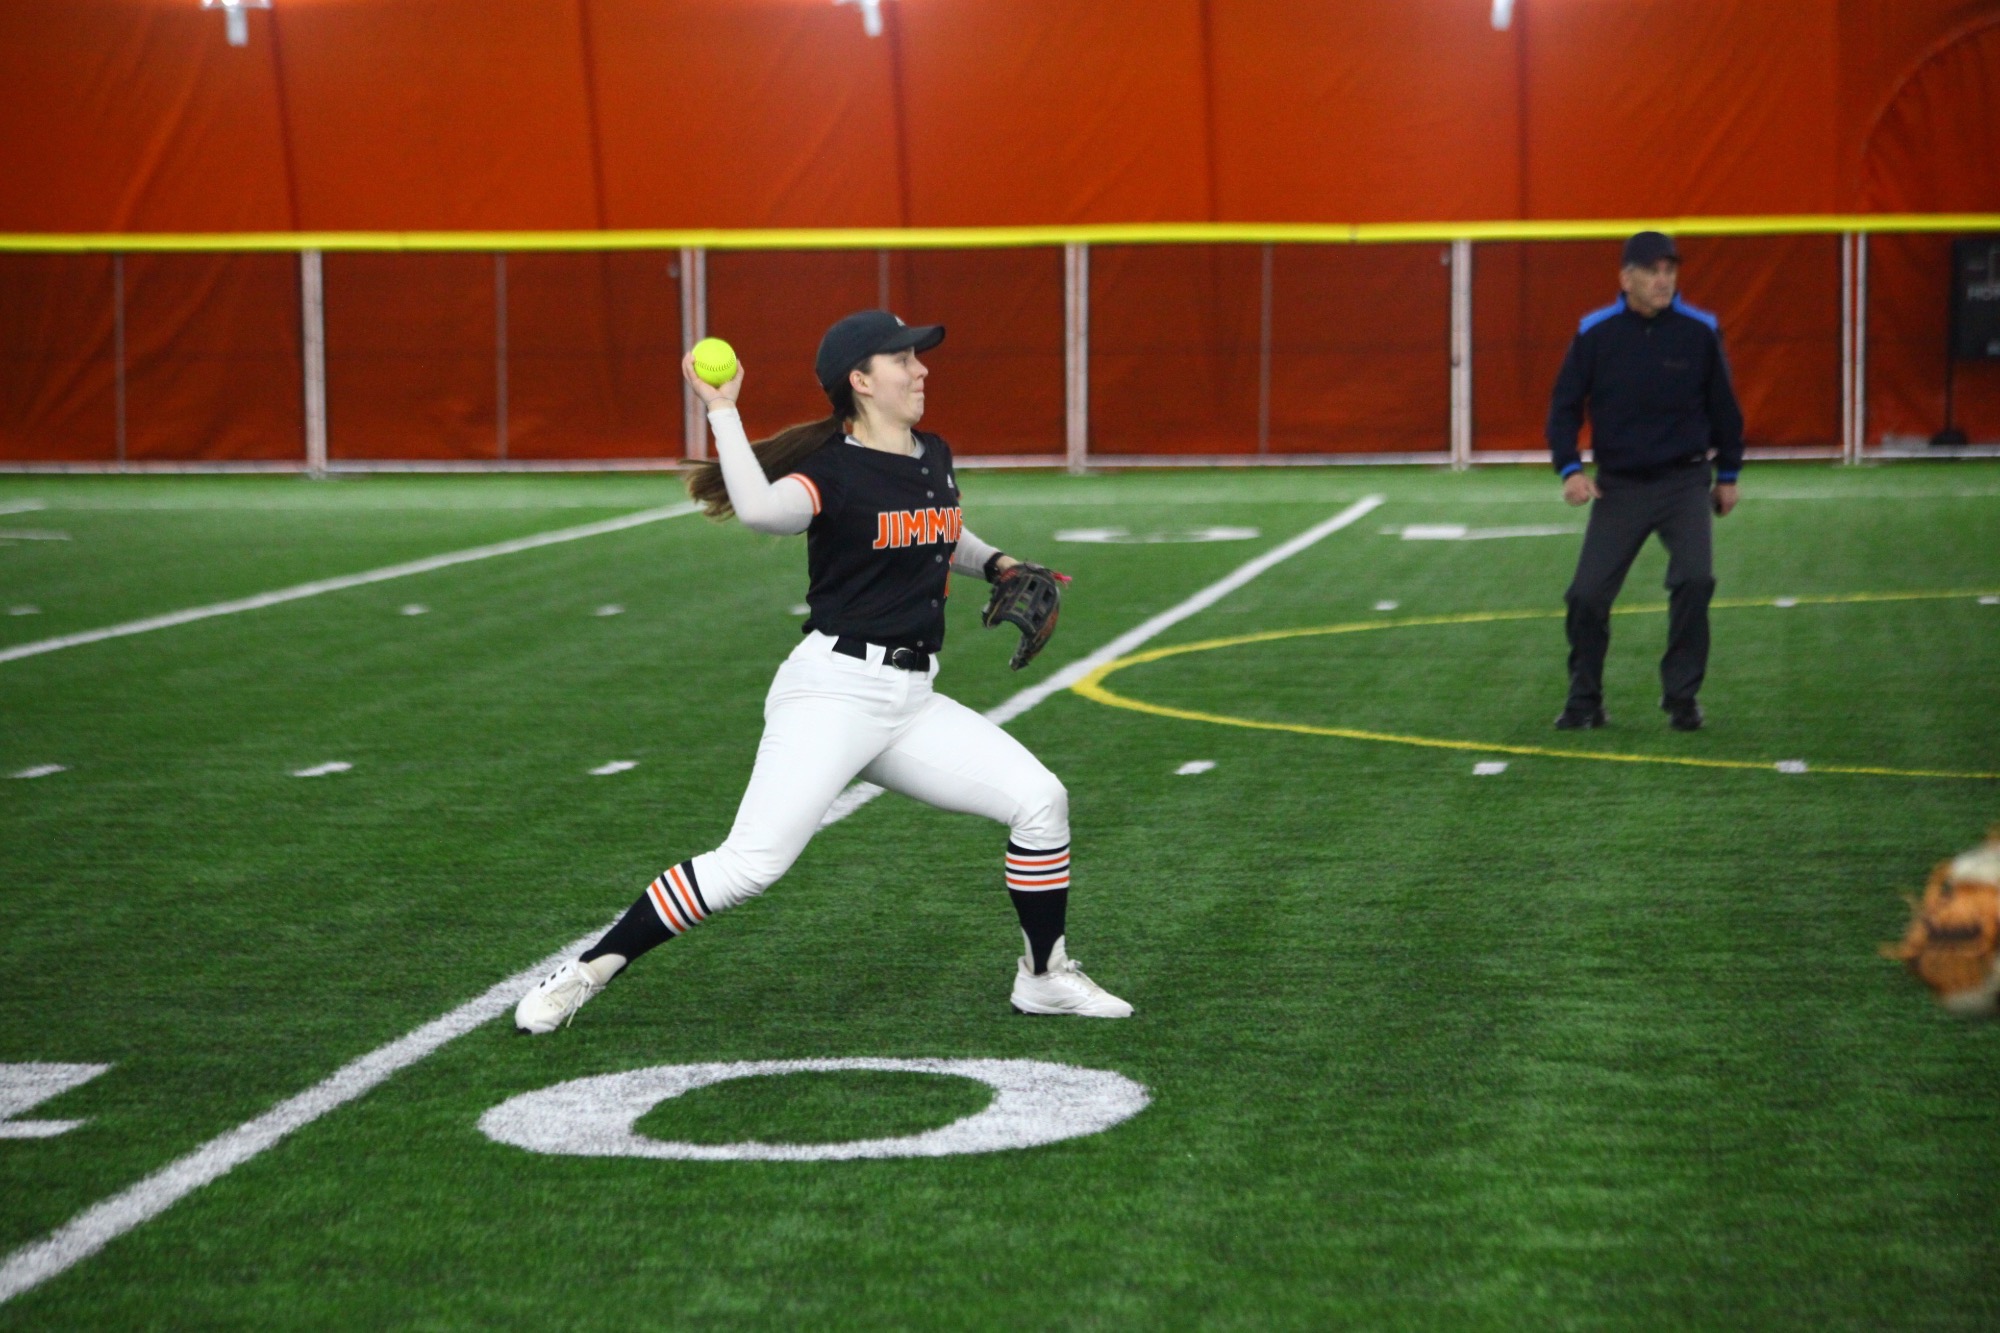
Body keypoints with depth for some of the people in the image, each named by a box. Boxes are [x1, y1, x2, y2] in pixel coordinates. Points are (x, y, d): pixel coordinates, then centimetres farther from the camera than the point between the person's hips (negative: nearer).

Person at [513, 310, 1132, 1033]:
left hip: (912, 702, 7)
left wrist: (997, 564, 16)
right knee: (753, 863, -19)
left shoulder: (935, 458, 12)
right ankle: (586, 972, -9)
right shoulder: (833, 470, -11)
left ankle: (1043, 977, 17)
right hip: (833, 692, -7)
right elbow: (760, 509, -34)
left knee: (1040, 800, -1)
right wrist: (722, 409, -27)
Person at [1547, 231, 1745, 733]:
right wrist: (1569, 469, -11)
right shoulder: (1595, 334, -6)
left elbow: (1723, 405, 8)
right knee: (1587, 595, -4)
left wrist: (1727, 474, 12)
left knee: (1695, 580, -17)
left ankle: (1681, 697, 0)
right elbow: (1565, 405, 1)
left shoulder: (1700, 331, -4)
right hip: (1617, 485, 0)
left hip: (1685, 482, 0)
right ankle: (1585, 701, 15)